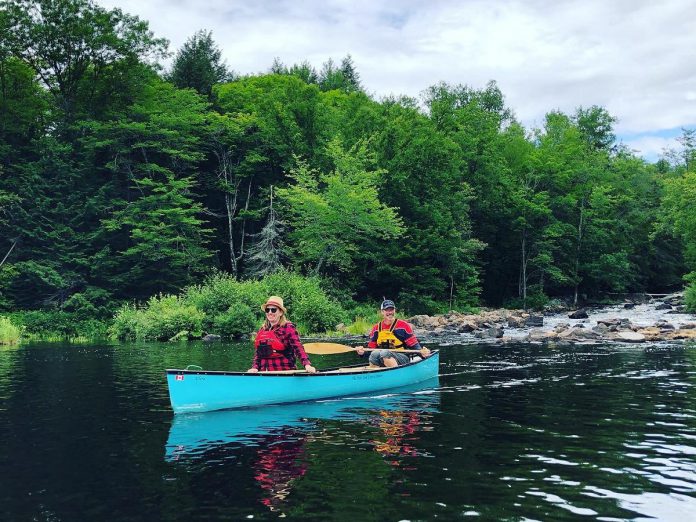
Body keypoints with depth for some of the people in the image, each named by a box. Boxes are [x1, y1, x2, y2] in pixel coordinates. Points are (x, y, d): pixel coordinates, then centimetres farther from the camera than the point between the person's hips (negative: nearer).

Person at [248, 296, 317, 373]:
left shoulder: (288, 328, -6)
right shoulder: (262, 330, 12)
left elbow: (298, 348, -18)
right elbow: (257, 353, 18)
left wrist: (307, 365, -32)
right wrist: (255, 367, 2)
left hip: (284, 374, -5)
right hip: (264, 374, 5)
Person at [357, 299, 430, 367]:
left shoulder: (403, 325, -2)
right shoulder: (376, 328, 10)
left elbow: (414, 344, -3)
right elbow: (371, 347, 12)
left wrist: (422, 352, -23)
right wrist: (363, 352, -9)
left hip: (402, 360, -3)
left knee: (385, 352, -34)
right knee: (375, 354, -30)